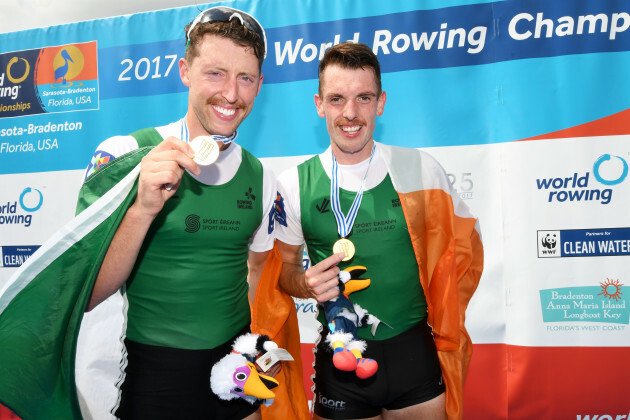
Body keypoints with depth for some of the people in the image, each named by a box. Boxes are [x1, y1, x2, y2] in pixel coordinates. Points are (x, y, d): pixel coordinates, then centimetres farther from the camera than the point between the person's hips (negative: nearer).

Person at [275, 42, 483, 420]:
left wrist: (443, 314, 1)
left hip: (415, 351, 1)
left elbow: (465, 239, 7)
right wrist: (307, 283, -16)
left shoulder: (420, 168, -6)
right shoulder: (294, 185, -7)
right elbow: (284, 266, 4)